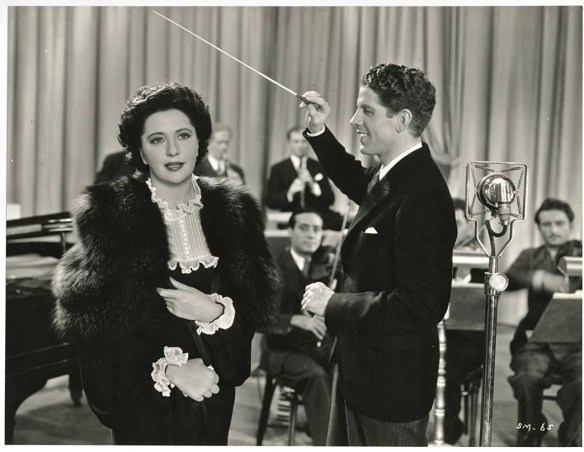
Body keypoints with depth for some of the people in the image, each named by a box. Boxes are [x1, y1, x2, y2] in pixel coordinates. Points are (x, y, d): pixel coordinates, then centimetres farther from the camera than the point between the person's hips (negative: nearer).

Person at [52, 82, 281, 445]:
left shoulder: (235, 211, 2)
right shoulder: (108, 213, -8)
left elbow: (262, 303, 2)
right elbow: (87, 316, -12)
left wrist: (216, 311, -18)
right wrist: (168, 368, -18)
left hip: (213, 393, 3)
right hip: (142, 398, -3)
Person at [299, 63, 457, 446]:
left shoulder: (421, 196, -27)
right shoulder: (391, 176, 1)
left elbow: (422, 305, -30)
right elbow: (358, 183, 27)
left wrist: (333, 304, -21)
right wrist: (319, 132, 12)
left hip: (392, 381, -9)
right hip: (360, 368, 9)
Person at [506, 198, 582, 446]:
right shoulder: (529, 256, 17)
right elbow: (508, 279, -4)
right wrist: (539, 279, -23)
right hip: (537, 339, 1)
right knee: (527, 379, -30)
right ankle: (530, 439, -4)